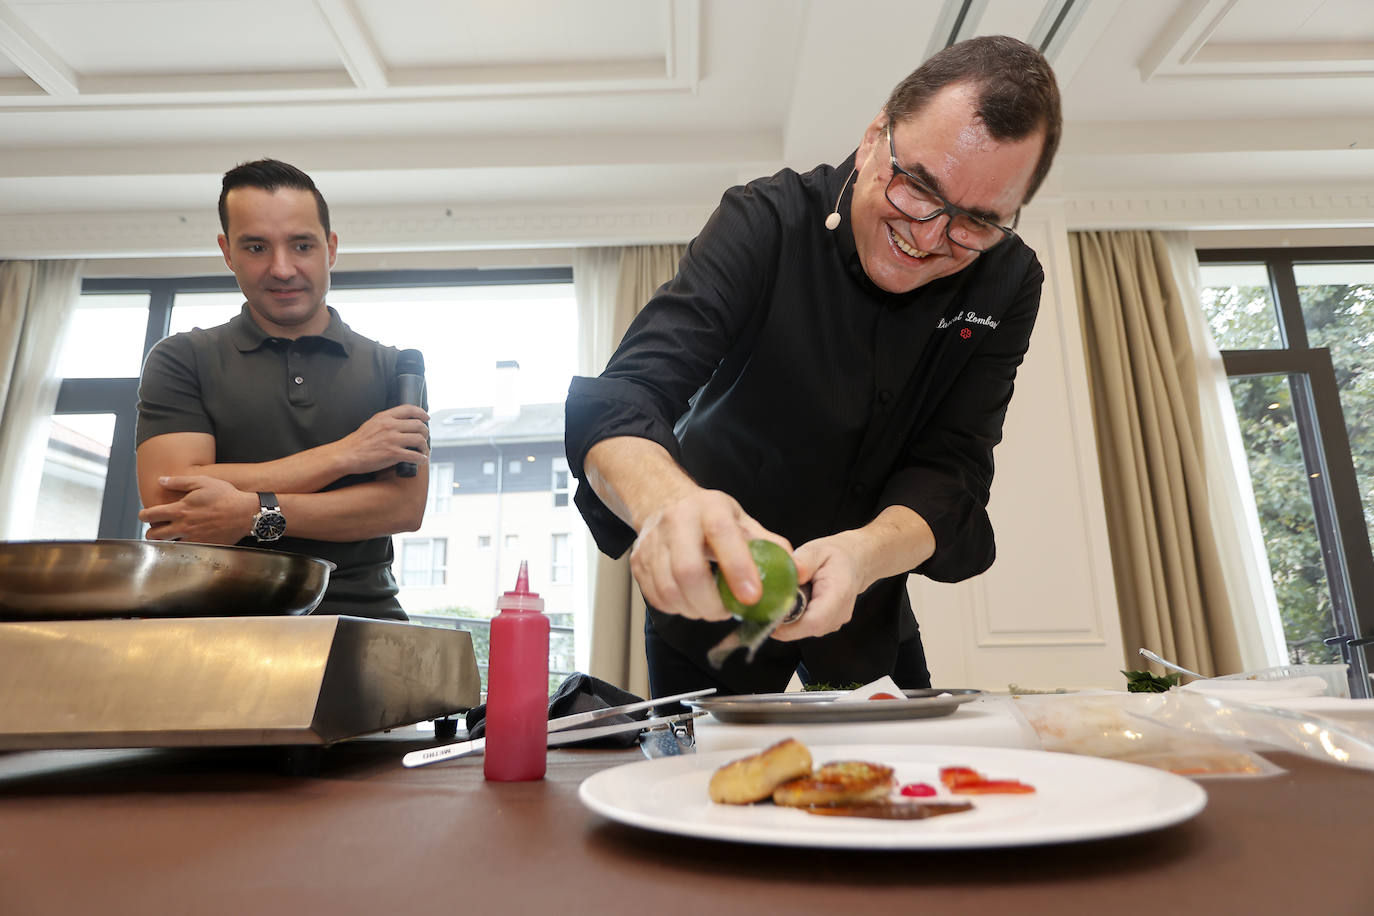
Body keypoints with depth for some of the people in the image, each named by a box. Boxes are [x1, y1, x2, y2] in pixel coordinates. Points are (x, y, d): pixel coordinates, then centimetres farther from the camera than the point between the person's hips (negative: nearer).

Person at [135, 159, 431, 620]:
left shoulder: (389, 367, 11)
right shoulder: (181, 360, 10)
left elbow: (406, 505, -1)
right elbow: (168, 504, -5)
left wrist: (256, 513, -12)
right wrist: (347, 453, -7)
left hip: (358, 617, 0)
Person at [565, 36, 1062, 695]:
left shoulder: (1006, 284, -11)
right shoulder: (766, 221, -21)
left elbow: (951, 470, -18)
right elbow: (621, 398, -31)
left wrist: (866, 554, -41)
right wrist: (667, 502, -54)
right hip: (711, 598, -2)